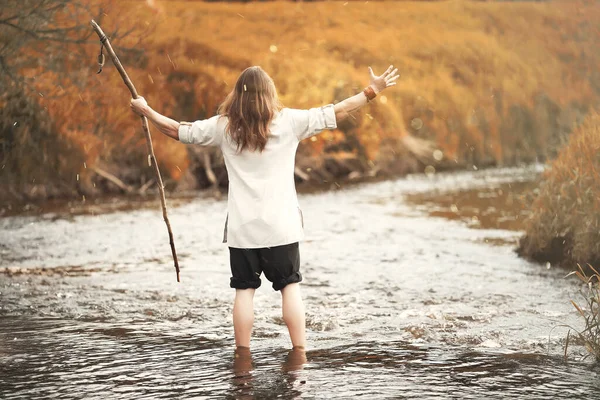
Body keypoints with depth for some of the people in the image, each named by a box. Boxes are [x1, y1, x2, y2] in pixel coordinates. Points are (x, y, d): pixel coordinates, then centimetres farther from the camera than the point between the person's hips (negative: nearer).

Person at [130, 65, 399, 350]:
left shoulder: (223, 126, 1)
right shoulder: (288, 121, -3)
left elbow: (177, 130, 8)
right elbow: (336, 113, -2)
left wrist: (146, 111, 22)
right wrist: (371, 92, 5)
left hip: (242, 227, 1)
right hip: (280, 225, -1)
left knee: (244, 290, 6)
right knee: (290, 286, 7)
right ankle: (300, 353, 4)